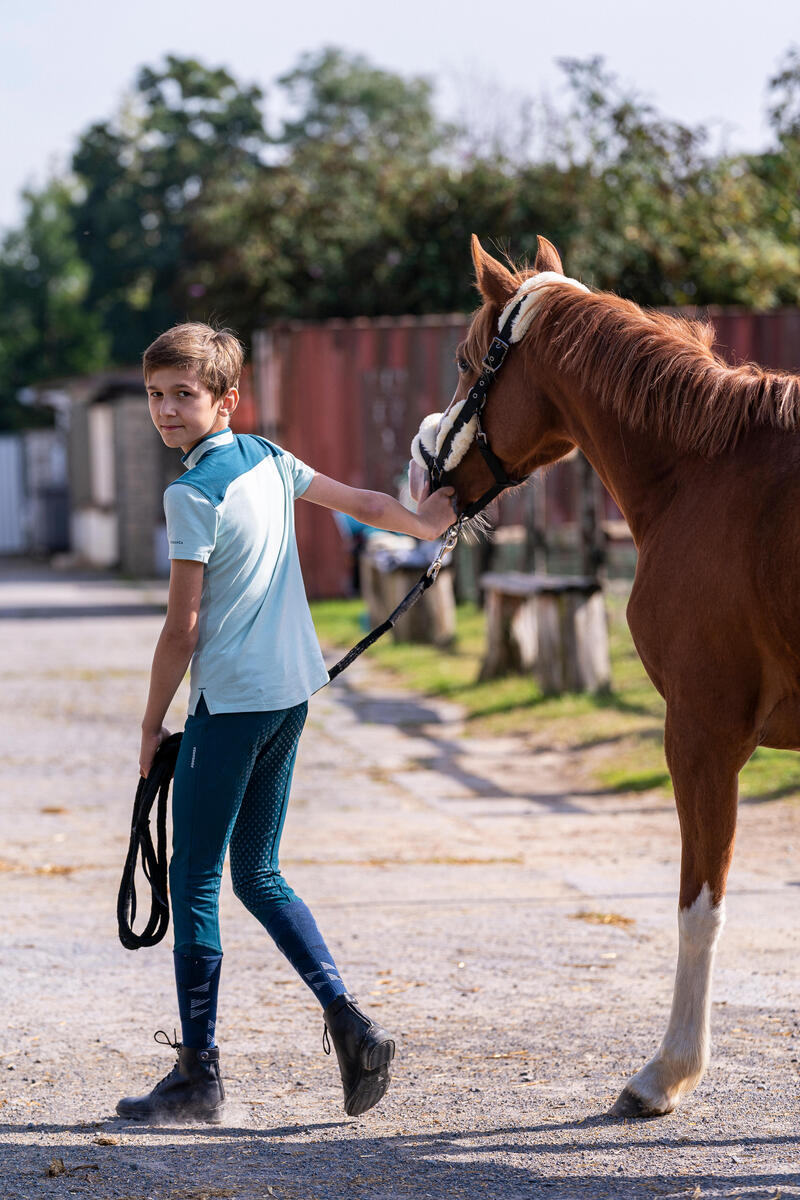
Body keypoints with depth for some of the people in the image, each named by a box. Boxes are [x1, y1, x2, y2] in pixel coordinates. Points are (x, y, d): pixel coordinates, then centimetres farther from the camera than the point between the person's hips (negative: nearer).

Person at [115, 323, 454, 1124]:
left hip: (229, 699, -8)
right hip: (290, 694, 8)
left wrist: (152, 725, -3)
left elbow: (182, 627, -13)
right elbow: (361, 503, 21)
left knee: (194, 879, -1)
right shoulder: (267, 458, 8)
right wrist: (424, 526, 40)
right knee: (259, 876, 16)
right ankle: (349, 1022, 4)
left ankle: (198, 1073, 2)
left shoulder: (193, 493, -14)